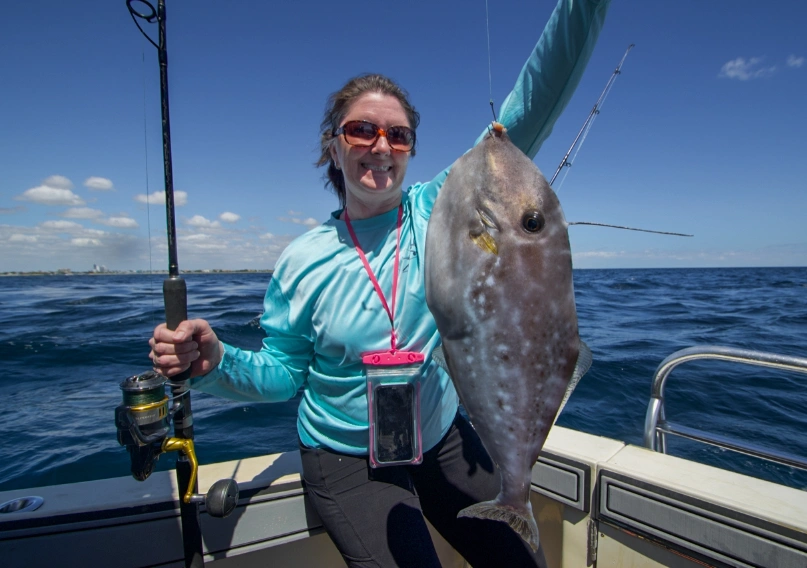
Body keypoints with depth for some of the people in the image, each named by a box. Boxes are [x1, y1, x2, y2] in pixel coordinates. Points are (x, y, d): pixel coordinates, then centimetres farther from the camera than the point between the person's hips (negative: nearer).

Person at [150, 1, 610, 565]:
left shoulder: (438, 208, -12)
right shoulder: (303, 262, -12)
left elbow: (530, 109, -19)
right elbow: (282, 372, -5)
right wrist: (216, 361, -24)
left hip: (444, 438, 3)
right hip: (350, 460, -1)